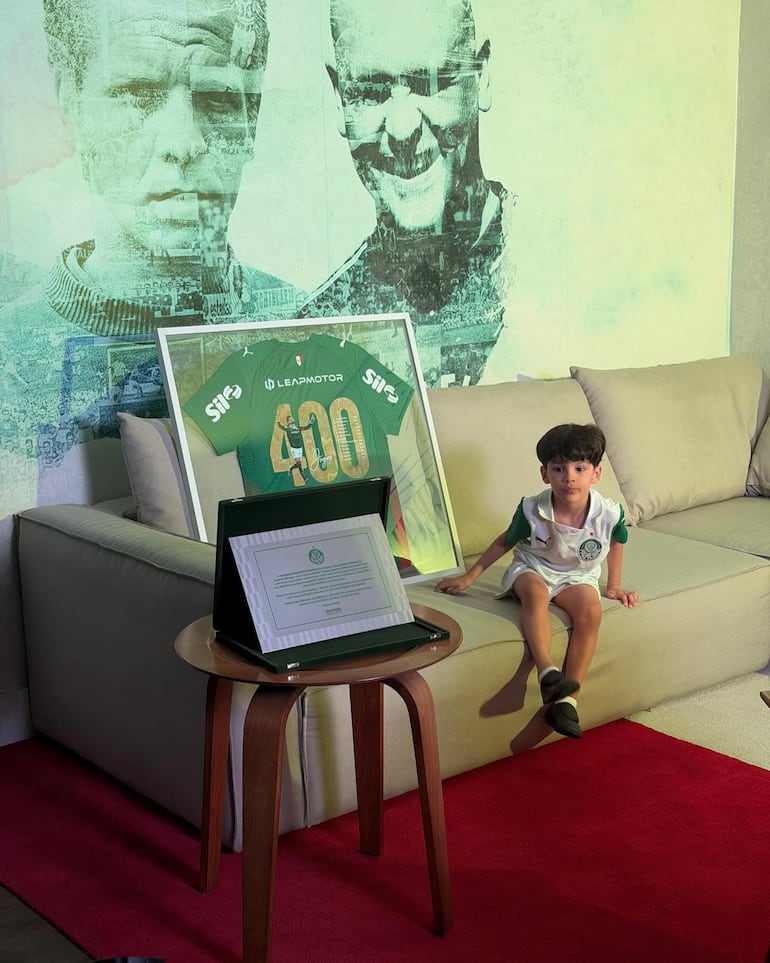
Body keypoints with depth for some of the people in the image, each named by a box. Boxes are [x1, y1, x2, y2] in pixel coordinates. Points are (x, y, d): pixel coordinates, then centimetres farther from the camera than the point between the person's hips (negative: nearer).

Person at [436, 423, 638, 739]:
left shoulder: (609, 513, -17)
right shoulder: (531, 509, -20)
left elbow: (616, 542, 8)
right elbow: (505, 542, -1)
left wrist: (614, 585, 14)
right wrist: (469, 576, 2)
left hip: (577, 576, 1)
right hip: (532, 569, -1)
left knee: (591, 611, -31)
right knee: (535, 592, -38)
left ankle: (567, 698, -28)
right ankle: (547, 672, -47)